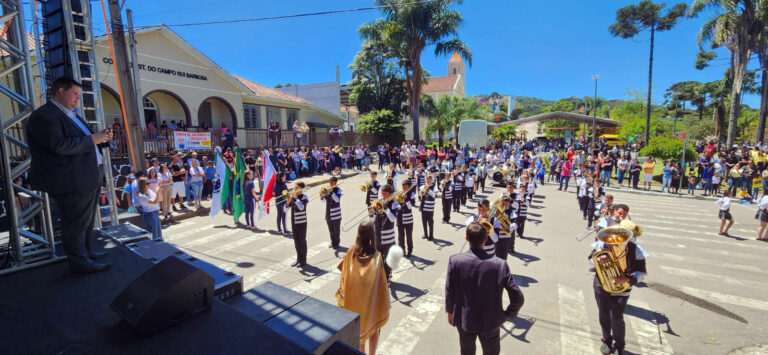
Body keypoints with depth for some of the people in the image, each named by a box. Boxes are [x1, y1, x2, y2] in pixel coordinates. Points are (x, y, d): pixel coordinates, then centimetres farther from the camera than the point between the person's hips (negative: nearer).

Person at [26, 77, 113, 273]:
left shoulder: (71, 115, 20)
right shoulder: (44, 116, -12)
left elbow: (82, 144, 24)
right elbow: (58, 145, -26)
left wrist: (102, 138, 5)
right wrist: (91, 139, -20)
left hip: (89, 178, 10)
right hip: (72, 182, -10)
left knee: (87, 220, 19)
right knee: (76, 223, -1)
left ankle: (86, 252, 32)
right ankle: (79, 262, 9)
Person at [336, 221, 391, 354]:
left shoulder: (351, 252, -16)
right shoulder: (377, 256, -24)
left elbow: (343, 271, -6)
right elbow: (381, 281, -18)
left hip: (354, 298, 2)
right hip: (371, 298, -2)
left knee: (359, 326, 24)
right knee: (374, 326, 22)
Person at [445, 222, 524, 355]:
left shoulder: (455, 260, -21)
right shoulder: (499, 264, -22)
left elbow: (449, 291, -9)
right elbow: (518, 298, -17)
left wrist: (450, 312, 8)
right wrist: (508, 314, 2)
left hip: (464, 320, 1)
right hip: (490, 322, 0)